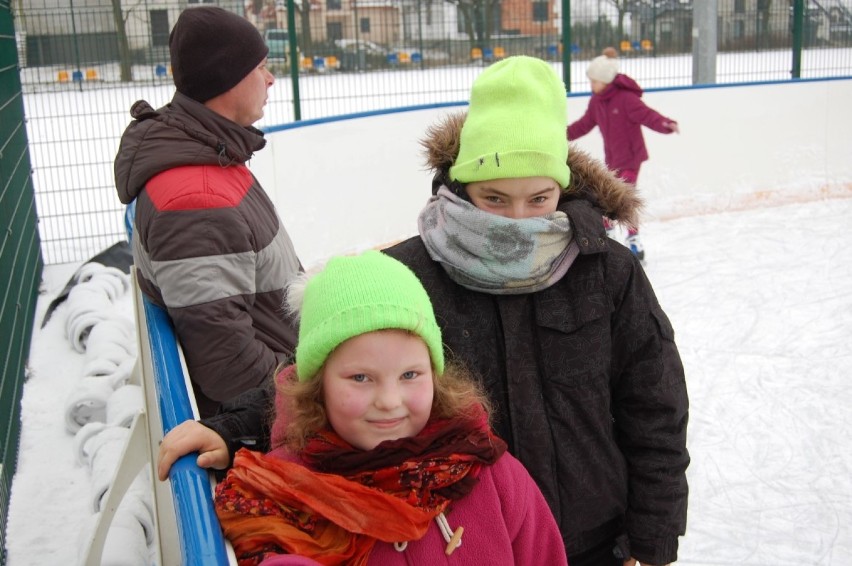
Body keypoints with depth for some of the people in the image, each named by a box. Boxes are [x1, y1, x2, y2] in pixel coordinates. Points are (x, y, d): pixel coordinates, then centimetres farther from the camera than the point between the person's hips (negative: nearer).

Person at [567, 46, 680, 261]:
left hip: (631, 155, -8)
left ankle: (634, 240, -6)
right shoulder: (596, 101, 2)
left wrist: (665, 124, -47)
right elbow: (585, 124, 13)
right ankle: (607, 233, 32)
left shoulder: (626, 98, -21)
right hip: (611, 157, 8)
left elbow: (647, 115, -29)